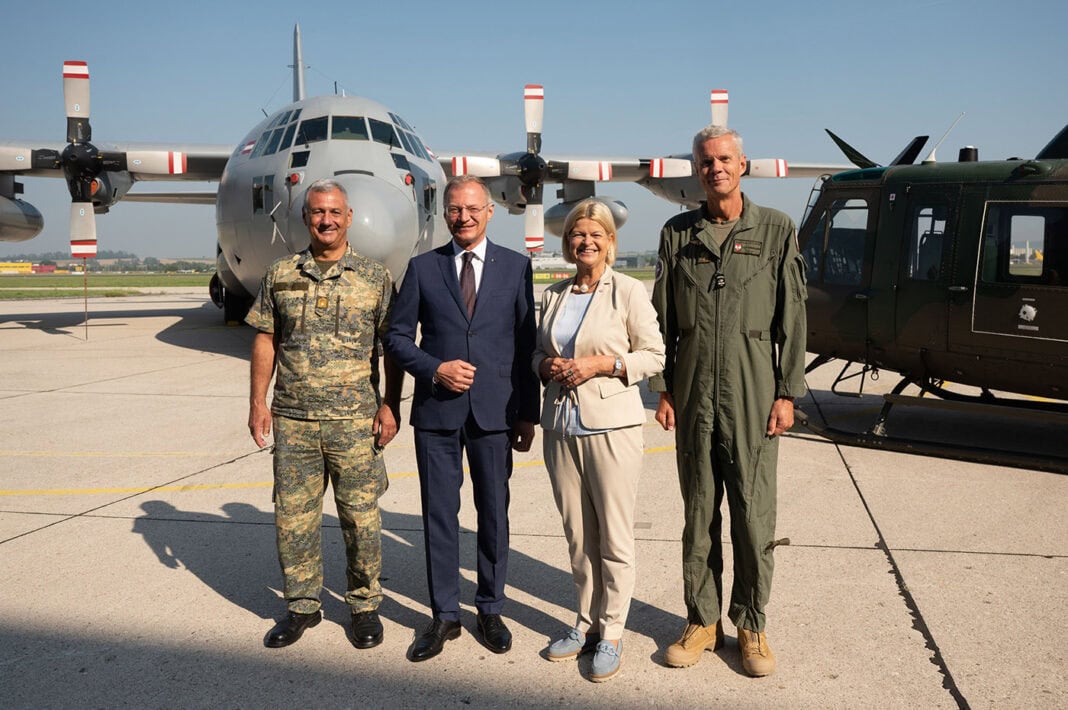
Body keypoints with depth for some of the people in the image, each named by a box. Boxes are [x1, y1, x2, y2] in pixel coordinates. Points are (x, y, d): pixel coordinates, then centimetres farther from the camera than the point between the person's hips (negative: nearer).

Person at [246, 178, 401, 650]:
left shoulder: (375, 278, 2)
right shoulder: (281, 275, 7)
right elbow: (265, 341, 9)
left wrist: (390, 405, -4)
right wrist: (257, 403, 3)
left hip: (354, 421, -2)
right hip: (292, 420, 2)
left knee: (361, 517, 5)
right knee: (293, 517, 8)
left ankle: (365, 605, 22)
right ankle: (302, 605, 25)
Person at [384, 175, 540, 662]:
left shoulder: (516, 267, 5)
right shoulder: (422, 268, 5)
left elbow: (527, 344, 4)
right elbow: (397, 337, 6)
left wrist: (528, 413, 2)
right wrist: (435, 368, -11)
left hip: (495, 411, 0)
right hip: (436, 410, 0)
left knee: (494, 514, 9)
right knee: (439, 515, 6)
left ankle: (490, 609, 25)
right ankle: (445, 615, 20)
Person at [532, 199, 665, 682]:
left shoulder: (628, 291, -3)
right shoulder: (553, 295, 12)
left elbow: (653, 356, -3)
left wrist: (603, 363, -15)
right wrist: (547, 365, -2)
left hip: (611, 425, -4)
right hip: (561, 425, 5)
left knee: (614, 536, 2)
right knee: (577, 533, 12)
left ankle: (611, 634, 15)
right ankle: (586, 622, 26)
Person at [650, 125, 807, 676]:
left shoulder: (776, 230, 3)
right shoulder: (678, 234, 8)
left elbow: (792, 318, 1)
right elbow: (662, 319, 9)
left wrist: (787, 393, -4)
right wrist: (662, 389, 3)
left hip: (753, 397, -2)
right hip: (692, 397, 2)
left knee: (753, 516, 2)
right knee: (699, 514, 10)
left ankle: (751, 626, 19)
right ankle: (702, 621, 22)